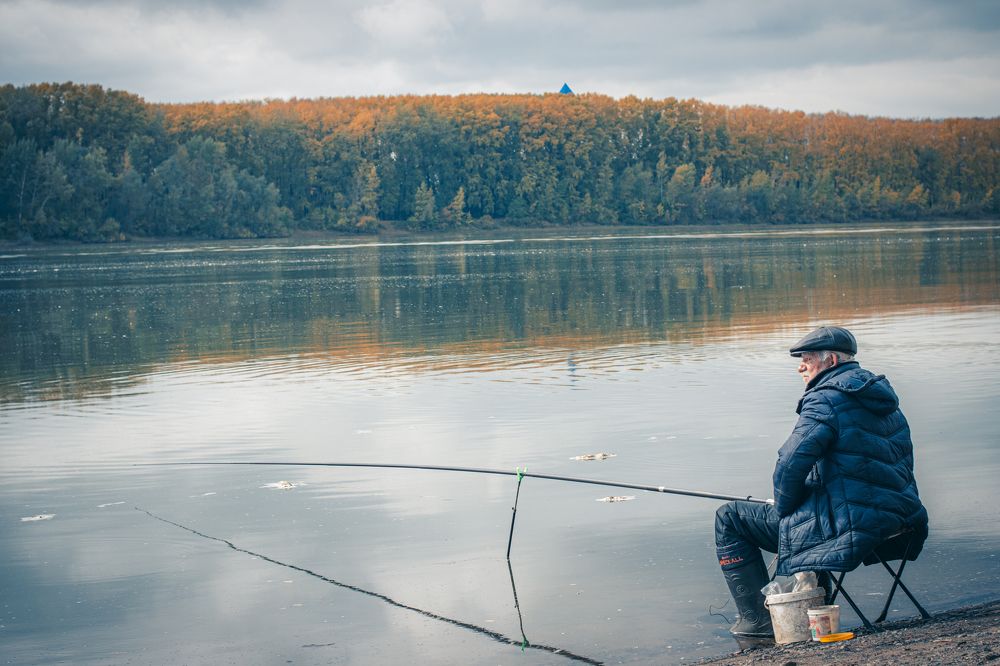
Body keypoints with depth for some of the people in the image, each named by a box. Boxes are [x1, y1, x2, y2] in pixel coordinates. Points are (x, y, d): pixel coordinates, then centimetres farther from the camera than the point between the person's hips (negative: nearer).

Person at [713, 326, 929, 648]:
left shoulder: (825, 400, -12)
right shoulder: (883, 398, 16)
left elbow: (792, 464, -22)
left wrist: (783, 509, -3)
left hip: (850, 529, -9)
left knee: (729, 519, 2)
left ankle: (759, 622, -1)